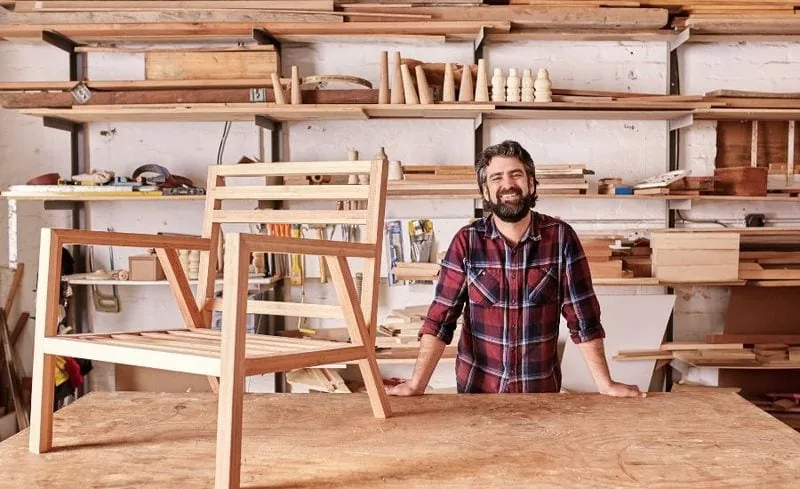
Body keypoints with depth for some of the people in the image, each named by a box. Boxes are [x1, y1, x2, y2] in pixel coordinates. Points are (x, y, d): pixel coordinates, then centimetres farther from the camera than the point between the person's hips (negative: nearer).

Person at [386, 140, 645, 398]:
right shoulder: (466, 241, -8)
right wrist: (417, 385, -18)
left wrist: (605, 384, -11)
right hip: (477, 388, 0)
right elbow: (440, 318, -9)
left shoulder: (561, 237, -9)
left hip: (542, 388, 0)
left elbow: (583, 317, -7)